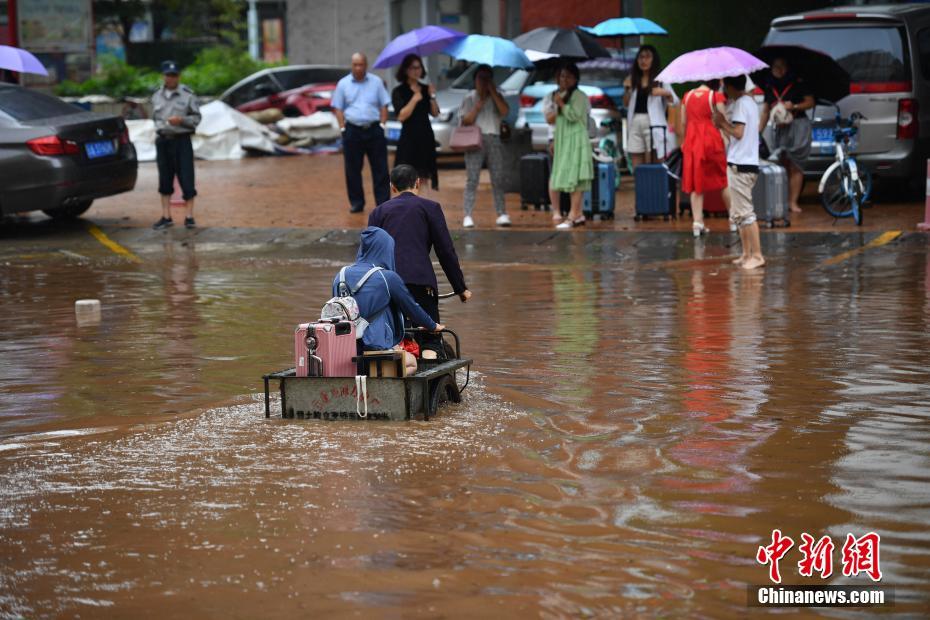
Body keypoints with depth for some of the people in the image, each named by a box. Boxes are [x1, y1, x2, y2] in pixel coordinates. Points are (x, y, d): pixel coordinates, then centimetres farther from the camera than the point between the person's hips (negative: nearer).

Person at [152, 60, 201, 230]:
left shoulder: (187, 95, -3)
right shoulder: (157, 96, 10)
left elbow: (196, 118, -4)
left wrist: (181, 120, -19)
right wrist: (160, 127, 9)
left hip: (182, 140, -4)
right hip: (163, 140, 4)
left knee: (186, 178, -6)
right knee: (165, 180, 8)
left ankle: (189, 216, 0)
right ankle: (166, 217, 14)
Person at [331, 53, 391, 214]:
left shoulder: (376, 82, 6)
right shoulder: (343, 84, 5)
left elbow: (383, 106, 8)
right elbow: (338, 108, 6)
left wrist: (382, 125, -2)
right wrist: (343, 128, -3)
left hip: (374, 129, 0)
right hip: (352, 131, 0)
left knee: (380, 168, -1)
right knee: (353, 170, 4)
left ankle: (383, 202, 4)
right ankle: (356, 203, 14)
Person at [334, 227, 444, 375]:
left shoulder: (341, 275, 7)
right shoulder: (388, 277, -8)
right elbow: (412, 308, 5)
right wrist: (433, 326, 25)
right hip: (376, 346, -6)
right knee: (411, 362, 24)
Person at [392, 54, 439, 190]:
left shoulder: (426, 88, 11)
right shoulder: (399, 91, -3)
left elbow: (435, 113, 7)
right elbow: (401, 116, -13)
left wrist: (432, 97, -6)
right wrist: (414, 100, -15)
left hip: (426, 136, 5)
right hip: (409, 137, -5)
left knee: (425, 177, 5)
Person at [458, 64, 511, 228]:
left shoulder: (496, 97, 14)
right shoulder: (470, 98, 9)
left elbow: (505, 111, -5)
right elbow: (466, 121, 1)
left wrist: (493, 93, -4)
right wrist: (478, 105, -8)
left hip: (493, 139, 2)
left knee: (498, 179, -2)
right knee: (472, 179, -7)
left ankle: (502, 214, 1)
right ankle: (468, 216, -9)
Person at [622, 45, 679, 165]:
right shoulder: (632, 79, 15)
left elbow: (675, 101, -2)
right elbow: (626, 104, 18)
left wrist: (666, 93, -22)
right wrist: (627, 89, 2)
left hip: (653, 124, -4)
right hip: (635, 123, 4)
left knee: (650, 163, -8)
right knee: (636, 165, 3)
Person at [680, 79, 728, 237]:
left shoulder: (687, 96, 6)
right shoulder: (716, 96, -7)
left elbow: (683, 122, 10)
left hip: (692, 142, 4)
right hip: (712, 141, -3)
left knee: (696, 183, 7)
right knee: (724, 181, 10)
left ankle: (697, 221, -1)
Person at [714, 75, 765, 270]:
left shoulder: (740, 104, -12)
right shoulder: (750, 102, 18)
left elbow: (738, 133, -21)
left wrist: (722, 121, -8)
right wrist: (723, 125, 10)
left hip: (740, 165, -10)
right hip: (748, 163, 10)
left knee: (744, 212, -9)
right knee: (738, 213, 14)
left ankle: (757, 255, -10)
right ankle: (747, 254, 15)